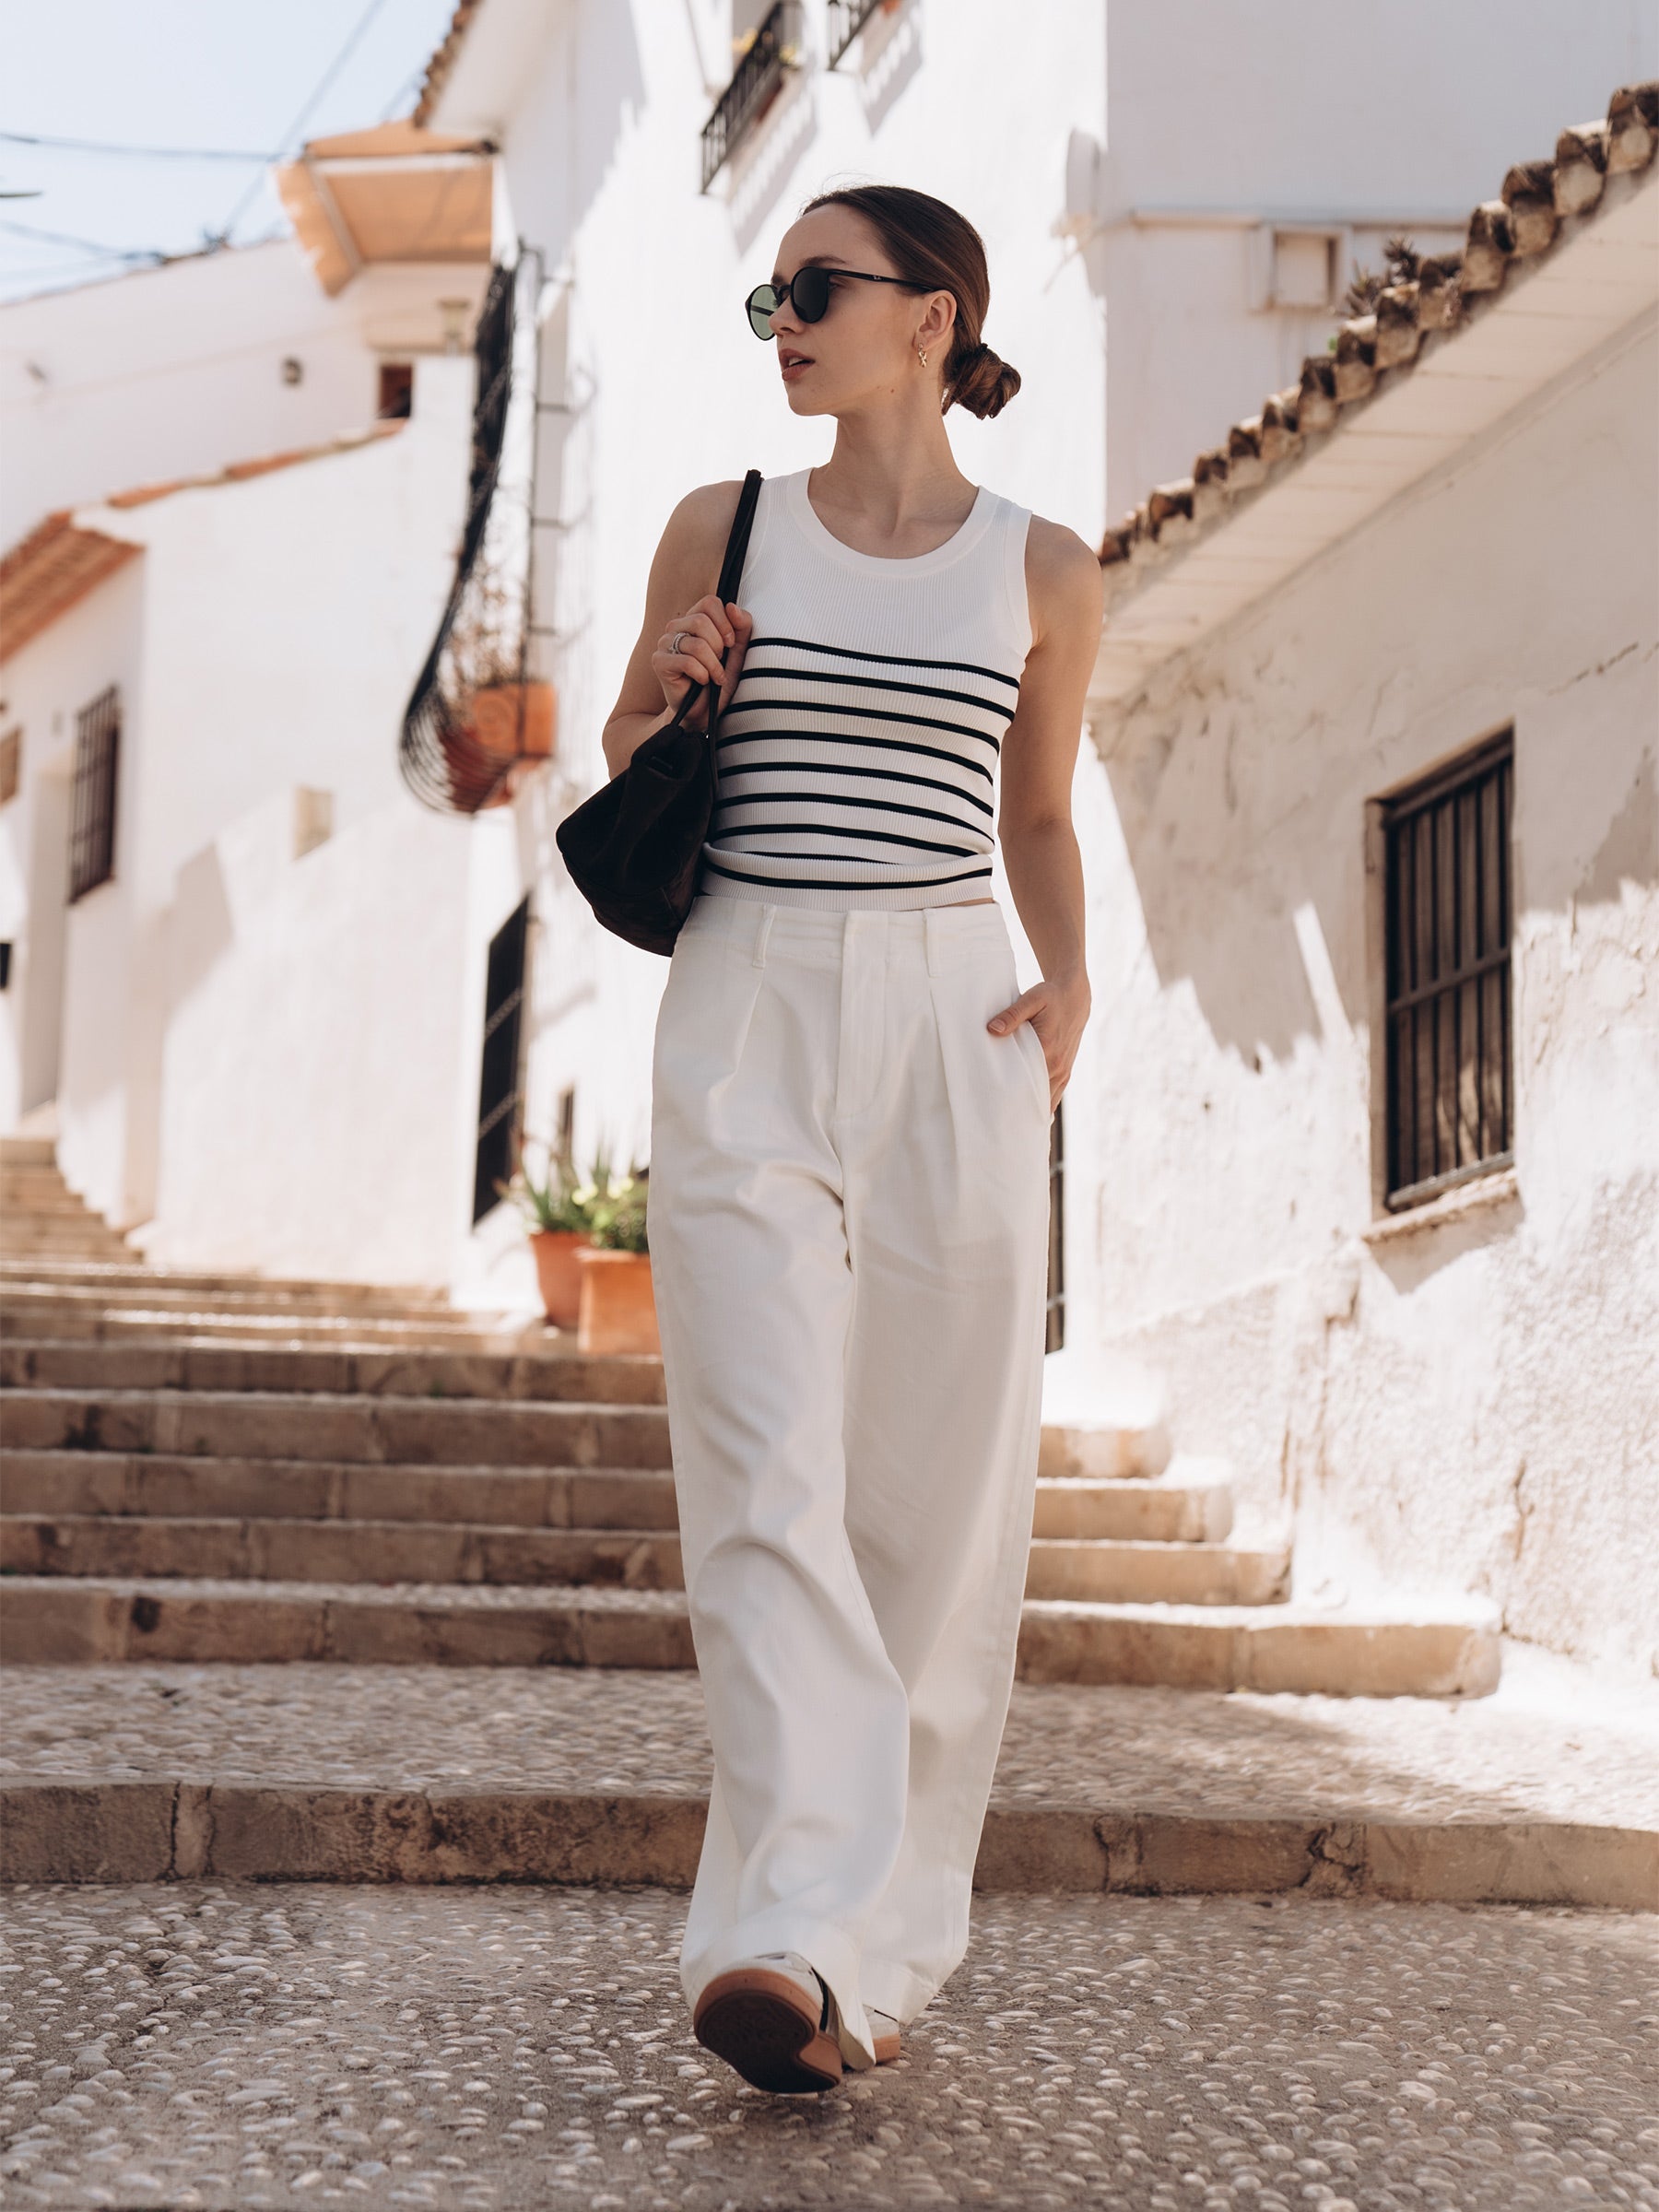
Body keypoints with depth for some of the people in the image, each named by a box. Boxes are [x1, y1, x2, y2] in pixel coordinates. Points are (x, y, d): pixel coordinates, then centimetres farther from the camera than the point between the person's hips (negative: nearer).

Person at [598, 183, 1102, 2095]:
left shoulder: (1041, 569, 9)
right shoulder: (721, 529, 9)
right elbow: (625, 778, 19)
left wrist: (1070, 982, 3)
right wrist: (657, 696, -3)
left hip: (953, 1029, 1)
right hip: (746, 1022, 0)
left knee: (936, 1491, 0)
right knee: (767, 1480, -14)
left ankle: (883, 1944, 10)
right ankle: (796, 1936, -22)